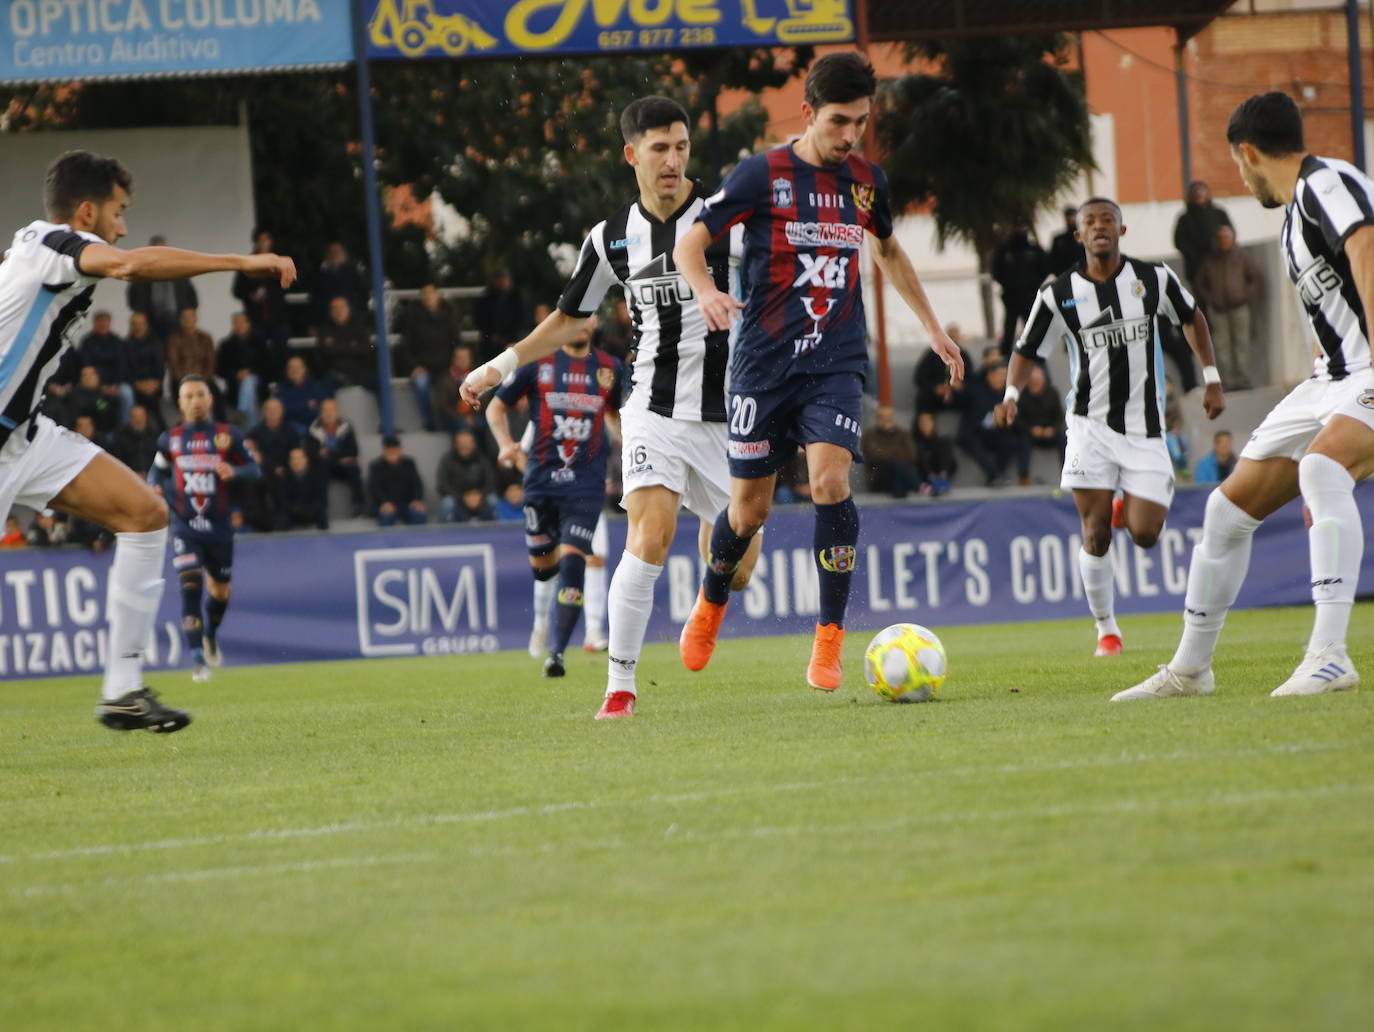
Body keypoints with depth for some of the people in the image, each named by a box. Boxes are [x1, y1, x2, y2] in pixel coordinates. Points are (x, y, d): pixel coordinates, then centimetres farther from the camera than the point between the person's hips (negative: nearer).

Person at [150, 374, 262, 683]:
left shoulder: (228, 435, 2)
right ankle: (197, 658, -18)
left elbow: (254, 469, 3)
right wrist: (156, 487, -5)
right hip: (184, 525, -1)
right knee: (190, 586, -18)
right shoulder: (170, 439, 6)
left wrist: (234, 471, -19)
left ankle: (211, 634, 44)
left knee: (220, 591, 11)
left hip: (218, 526, 1)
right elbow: (157, 470, 18)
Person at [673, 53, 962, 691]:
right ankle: (710, 604, 35)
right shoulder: (763, 174, -6)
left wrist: (932, 326, 30)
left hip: (837, 367, 2)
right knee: (749, 507, 3)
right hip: (764, 366, -2)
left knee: (831, 478, -21)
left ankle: (829, 639, -14)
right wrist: (706, 291, -24)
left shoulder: (866, 182, 8)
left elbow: (888, 252, 28)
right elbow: (689, 243, -3)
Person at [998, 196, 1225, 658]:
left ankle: (1130, 507, 29)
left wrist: (1211, 378, 11)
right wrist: (1012, 395, -13)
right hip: (1091, 425, -1)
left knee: (1145, 535, -9)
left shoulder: (1154, 278, 0)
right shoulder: (1059, 294, -3)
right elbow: (1027, 351, 6)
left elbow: (1191, 317, 18)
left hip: (1145, 427, 1)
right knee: (1096, 533, -8)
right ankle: (1106, 629, 9)